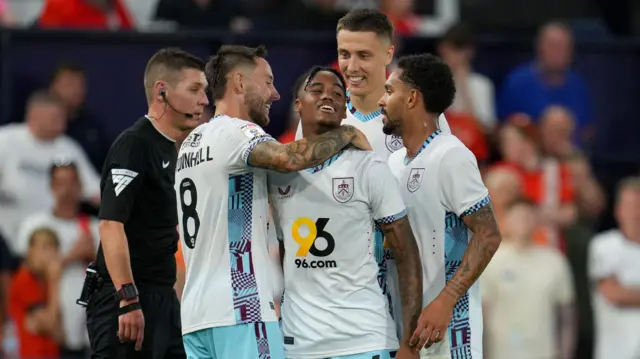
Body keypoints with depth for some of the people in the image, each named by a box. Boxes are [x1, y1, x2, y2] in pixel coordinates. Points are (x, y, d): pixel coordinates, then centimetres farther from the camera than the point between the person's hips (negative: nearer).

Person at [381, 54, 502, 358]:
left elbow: (488, 236, -17)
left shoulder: (451, 156, -13)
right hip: (405, 320, 8)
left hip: (448, 320, -8)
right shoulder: (395, 162, 13)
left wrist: (444, 302, -24)